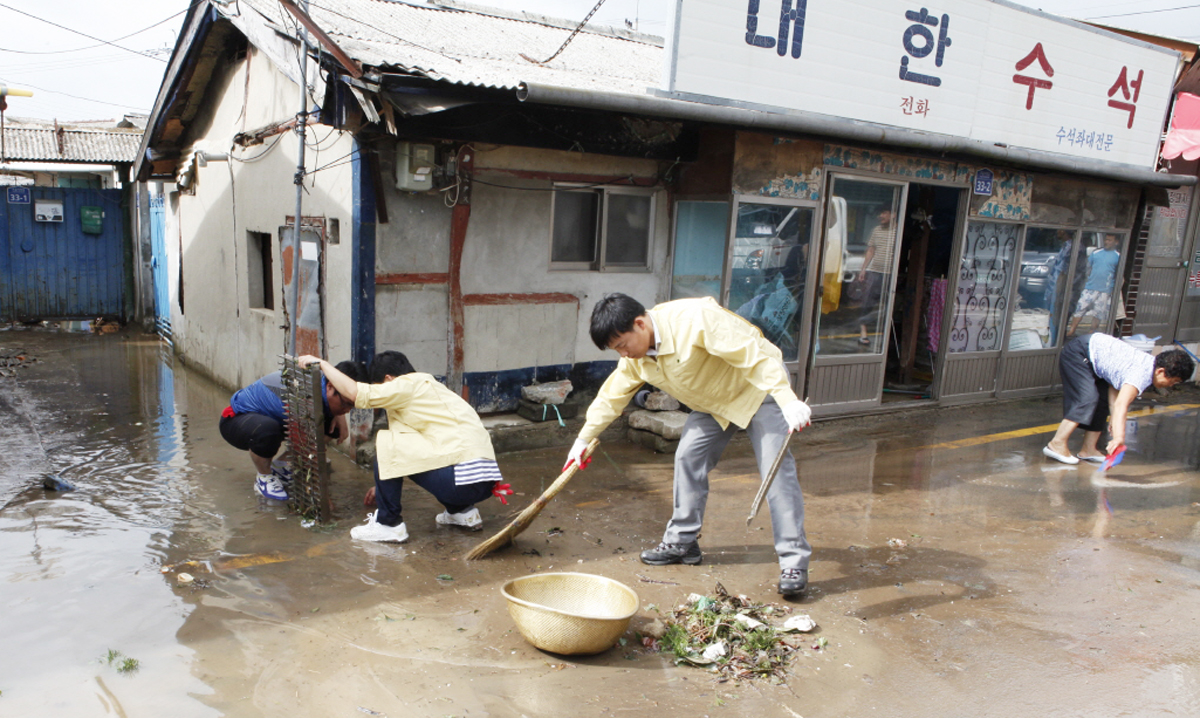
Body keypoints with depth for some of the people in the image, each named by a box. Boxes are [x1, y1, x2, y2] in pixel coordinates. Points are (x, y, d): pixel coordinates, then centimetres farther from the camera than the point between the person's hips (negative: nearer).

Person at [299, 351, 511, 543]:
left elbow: (355, 393, -10)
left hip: (464, 480, -10)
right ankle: (462, 511, 25)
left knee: (386, 442, -3)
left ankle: (388, 524, 6)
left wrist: (321, 363, 6)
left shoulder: (410, 385, -2)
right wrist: (385, 485, 45)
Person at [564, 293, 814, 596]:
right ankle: (682, 541, 14)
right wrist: (583, 440, 12)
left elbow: (754, 354, -35)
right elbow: (612, 396, 6)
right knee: (688, 458, 0)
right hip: (713, 403, 7)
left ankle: (794, 561, -10)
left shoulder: (696, 319, -34)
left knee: (776, 468, -14)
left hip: (761, 389, -7)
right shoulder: (635, 358, -8)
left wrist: (789, 401, -40)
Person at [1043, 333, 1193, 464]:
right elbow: (1121, 405, -41)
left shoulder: (1149, 364, 0)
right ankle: (1057, 444, -21)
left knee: (1101, 402, 7)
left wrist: (1115, 418, -5)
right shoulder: (1142, 374, -27)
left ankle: (1089, 450, 8)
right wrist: (1119, 437, -50)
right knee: (1088, 399, -20)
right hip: (1078, 352, -10)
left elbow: (1114, 385, 1)